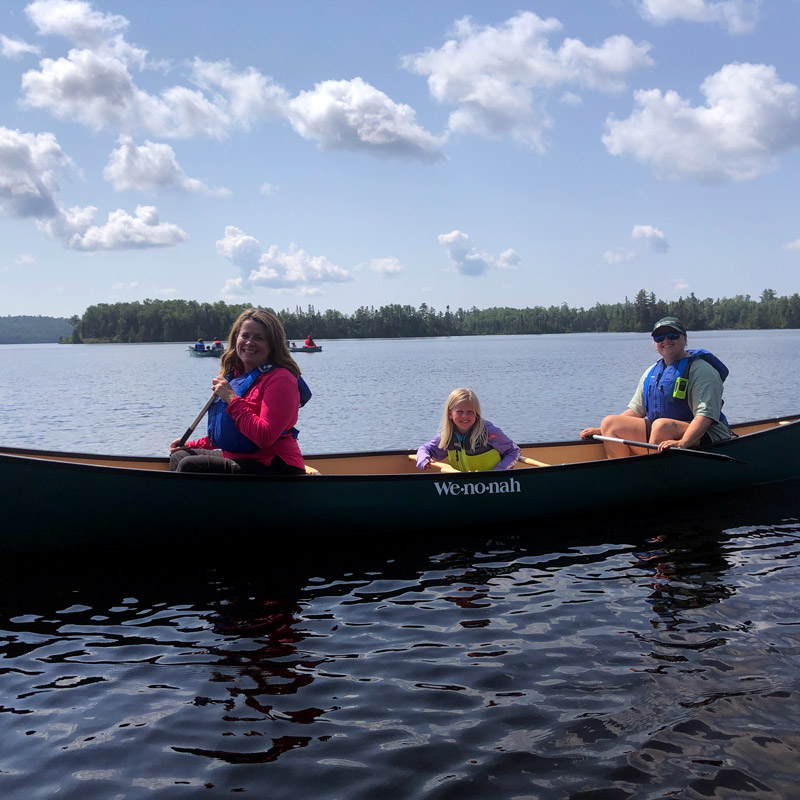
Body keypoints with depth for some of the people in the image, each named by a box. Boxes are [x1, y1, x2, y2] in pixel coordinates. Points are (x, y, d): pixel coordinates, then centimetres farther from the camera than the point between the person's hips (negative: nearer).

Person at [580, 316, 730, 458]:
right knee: (609, 423, -6)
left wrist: (682, 443, -38)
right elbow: (635, 410, 20)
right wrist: (602, 430, 9)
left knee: (661, 424, -37)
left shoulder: (701, 370, -8)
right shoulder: (651, 372, 14)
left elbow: (705, 415, -21)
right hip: (656, 433, 7)